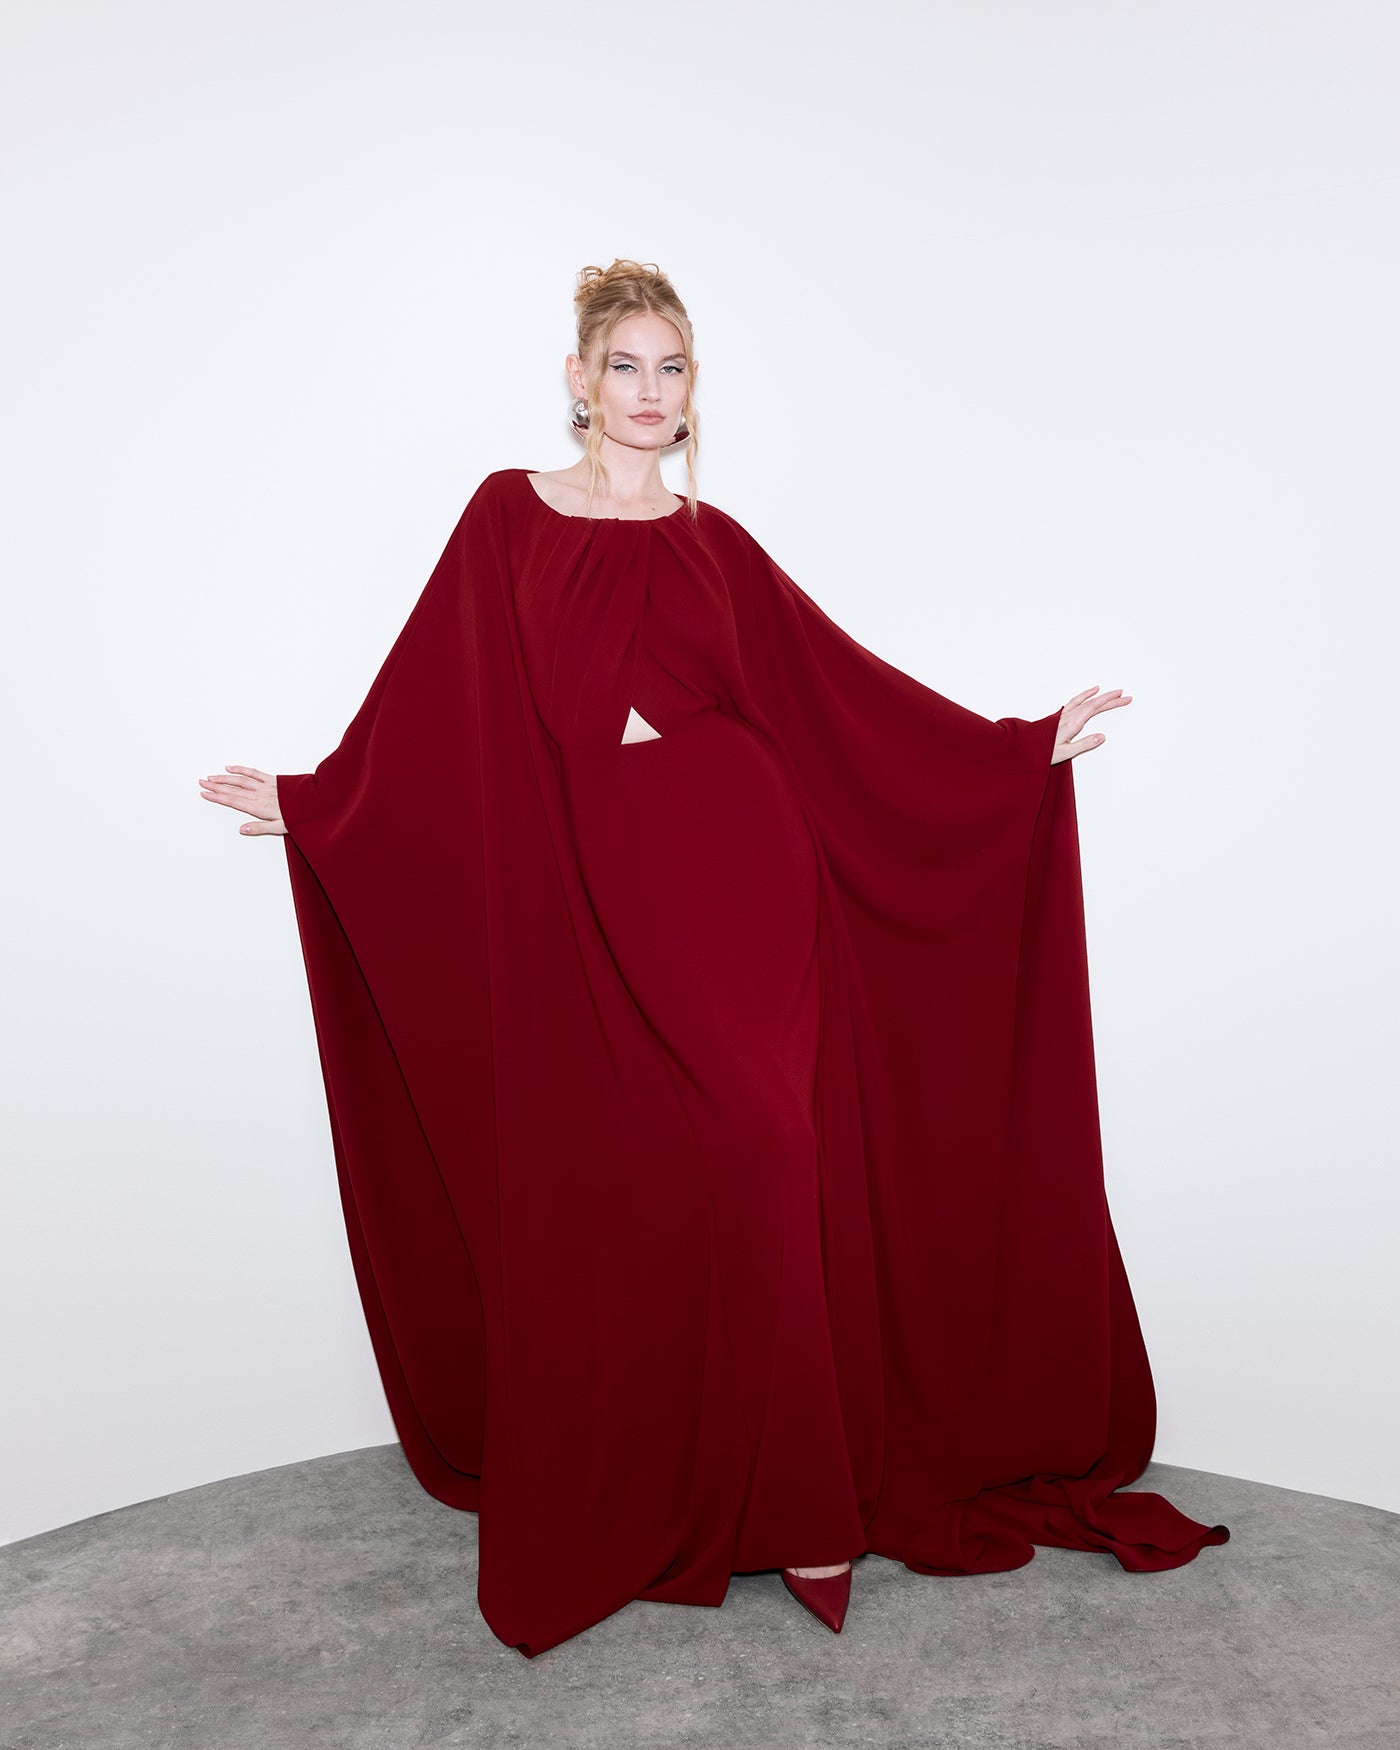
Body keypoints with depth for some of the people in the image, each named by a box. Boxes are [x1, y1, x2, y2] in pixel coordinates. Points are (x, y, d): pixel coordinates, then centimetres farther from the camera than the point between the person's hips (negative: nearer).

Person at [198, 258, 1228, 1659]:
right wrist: (308, 801, 8)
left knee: (758, 1175, -2)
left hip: (744, 888, 1)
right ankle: (614, 1503, 24)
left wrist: (1027, 746, 7)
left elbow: (850, 694, 10)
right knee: (605, 1198, 3)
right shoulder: (509, 519, 8)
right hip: (592, 901, -1)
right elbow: (430, 711, 10)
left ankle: (789, 1500, 15)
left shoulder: (715, 544, 12)